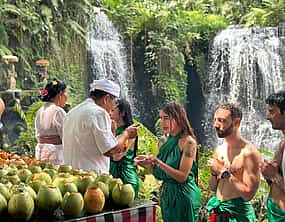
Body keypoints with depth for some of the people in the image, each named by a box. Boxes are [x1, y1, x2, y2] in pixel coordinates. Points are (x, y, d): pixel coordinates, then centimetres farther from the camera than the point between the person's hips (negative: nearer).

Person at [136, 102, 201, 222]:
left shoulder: (188, 141, -13)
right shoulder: (165, 142, 7)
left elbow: (182, 176, -18)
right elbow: (159, 175, 9)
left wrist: (159, 163, -25)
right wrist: (148, 164, -9)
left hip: (183, 195, -7)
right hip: (167, 194, 7)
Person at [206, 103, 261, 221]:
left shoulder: (249, 152, -16)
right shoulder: (218, 150, 3)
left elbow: (248, 194, -20)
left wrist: (224, 172, -19)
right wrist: (214, 173, -7)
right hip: (217, 211, 6)